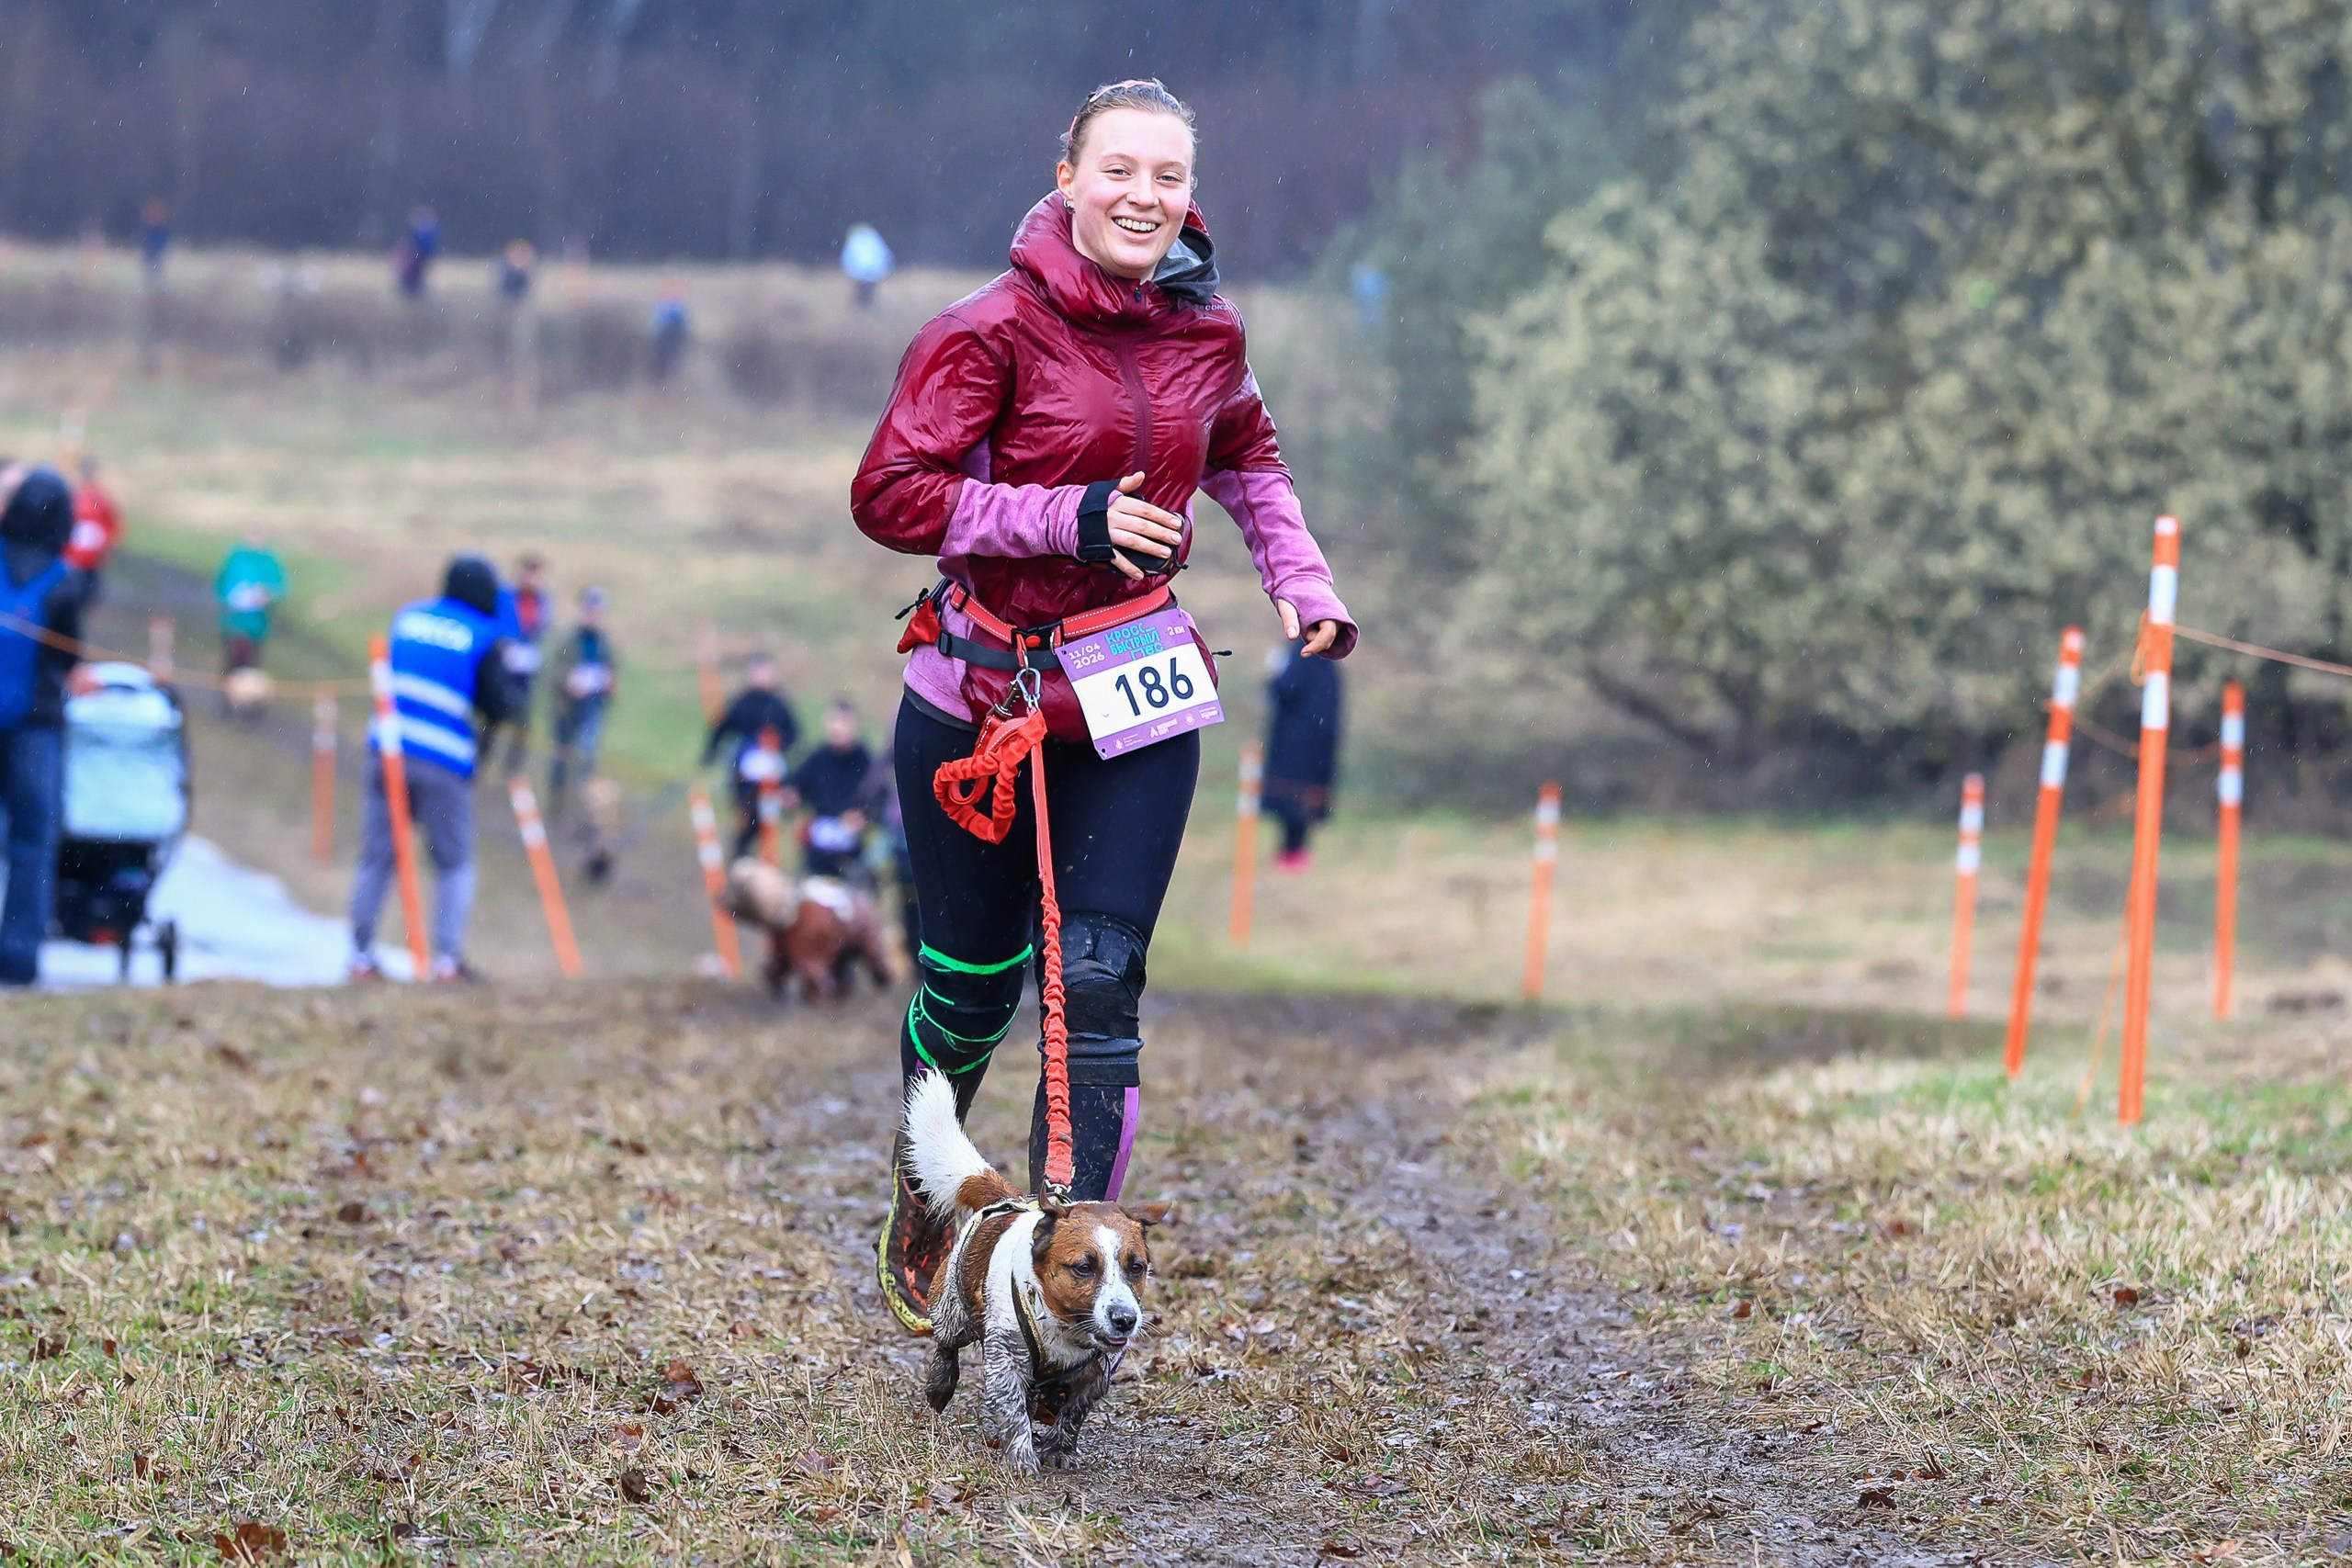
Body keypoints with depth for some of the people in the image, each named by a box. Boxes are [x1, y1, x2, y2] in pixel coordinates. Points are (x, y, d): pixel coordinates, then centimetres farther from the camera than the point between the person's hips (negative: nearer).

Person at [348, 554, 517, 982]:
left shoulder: (407, 616, 11)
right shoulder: (484, 639, -2)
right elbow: (498, 708, -4)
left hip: (387, 750, 4)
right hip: (446, 762, -4)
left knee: (377, 857, 9)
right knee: (455, 863, 7)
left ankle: (361, 954, 7)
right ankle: (448, 956, -3)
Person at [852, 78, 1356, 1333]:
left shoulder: (1204, 337, 3)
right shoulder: (993, 330, -13)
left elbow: (1246, 460, 24)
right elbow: (889, 495, -16)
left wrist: (1300, 582, 12)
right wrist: (1069, 520, -22)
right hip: (981, 690, -3)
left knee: (1098, 985, -7)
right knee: (972, 981, 10)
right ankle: (921, 1196, 39)